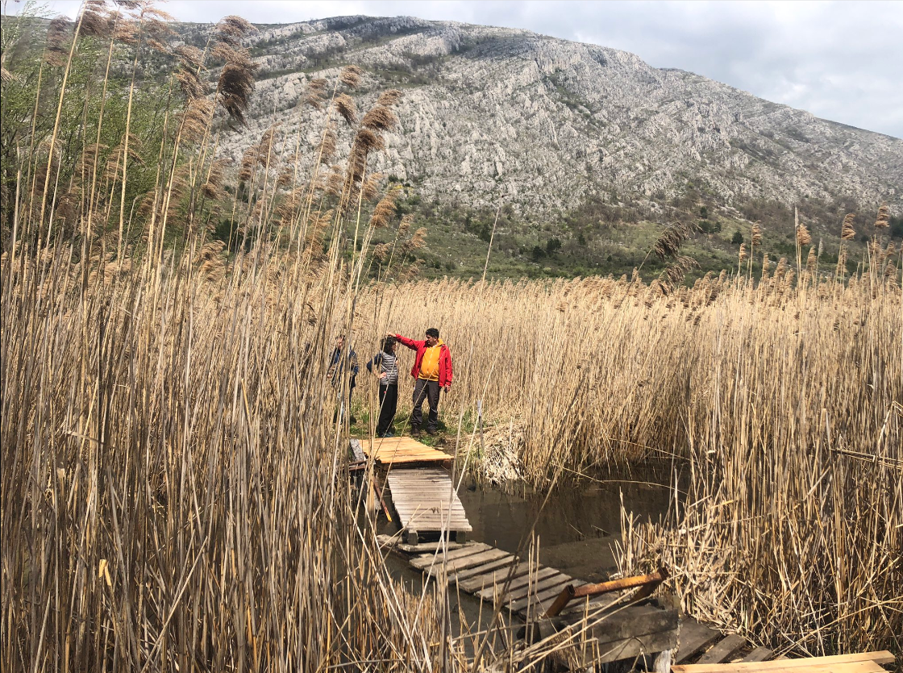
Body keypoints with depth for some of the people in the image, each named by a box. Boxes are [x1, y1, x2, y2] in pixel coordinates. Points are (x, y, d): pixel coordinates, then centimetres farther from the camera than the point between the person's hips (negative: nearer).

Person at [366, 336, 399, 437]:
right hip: (386, 384, -8)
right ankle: (382, 432, 6)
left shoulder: (393, 354, 11)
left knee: (393, 409, 11)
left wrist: (396, 363, 9)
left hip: (394, 384, 8)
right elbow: (369, 365, -17)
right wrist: (378, 375, -12)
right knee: (385, 409, -3)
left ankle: (388, 430, 20)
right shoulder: (381, 354, -11)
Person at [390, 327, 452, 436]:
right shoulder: (422, 345, 7)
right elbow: (409, 342, 8)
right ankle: (415, 426, 9)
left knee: (433, 406, 7)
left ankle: (432, 427, 20)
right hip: (421, 379, 2)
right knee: (417, 403, -1)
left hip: (434, 382, -2)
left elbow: (448, 367, -1)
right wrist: (396, 336, -3)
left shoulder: (444, 349, -2)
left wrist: (448, 382, -5)